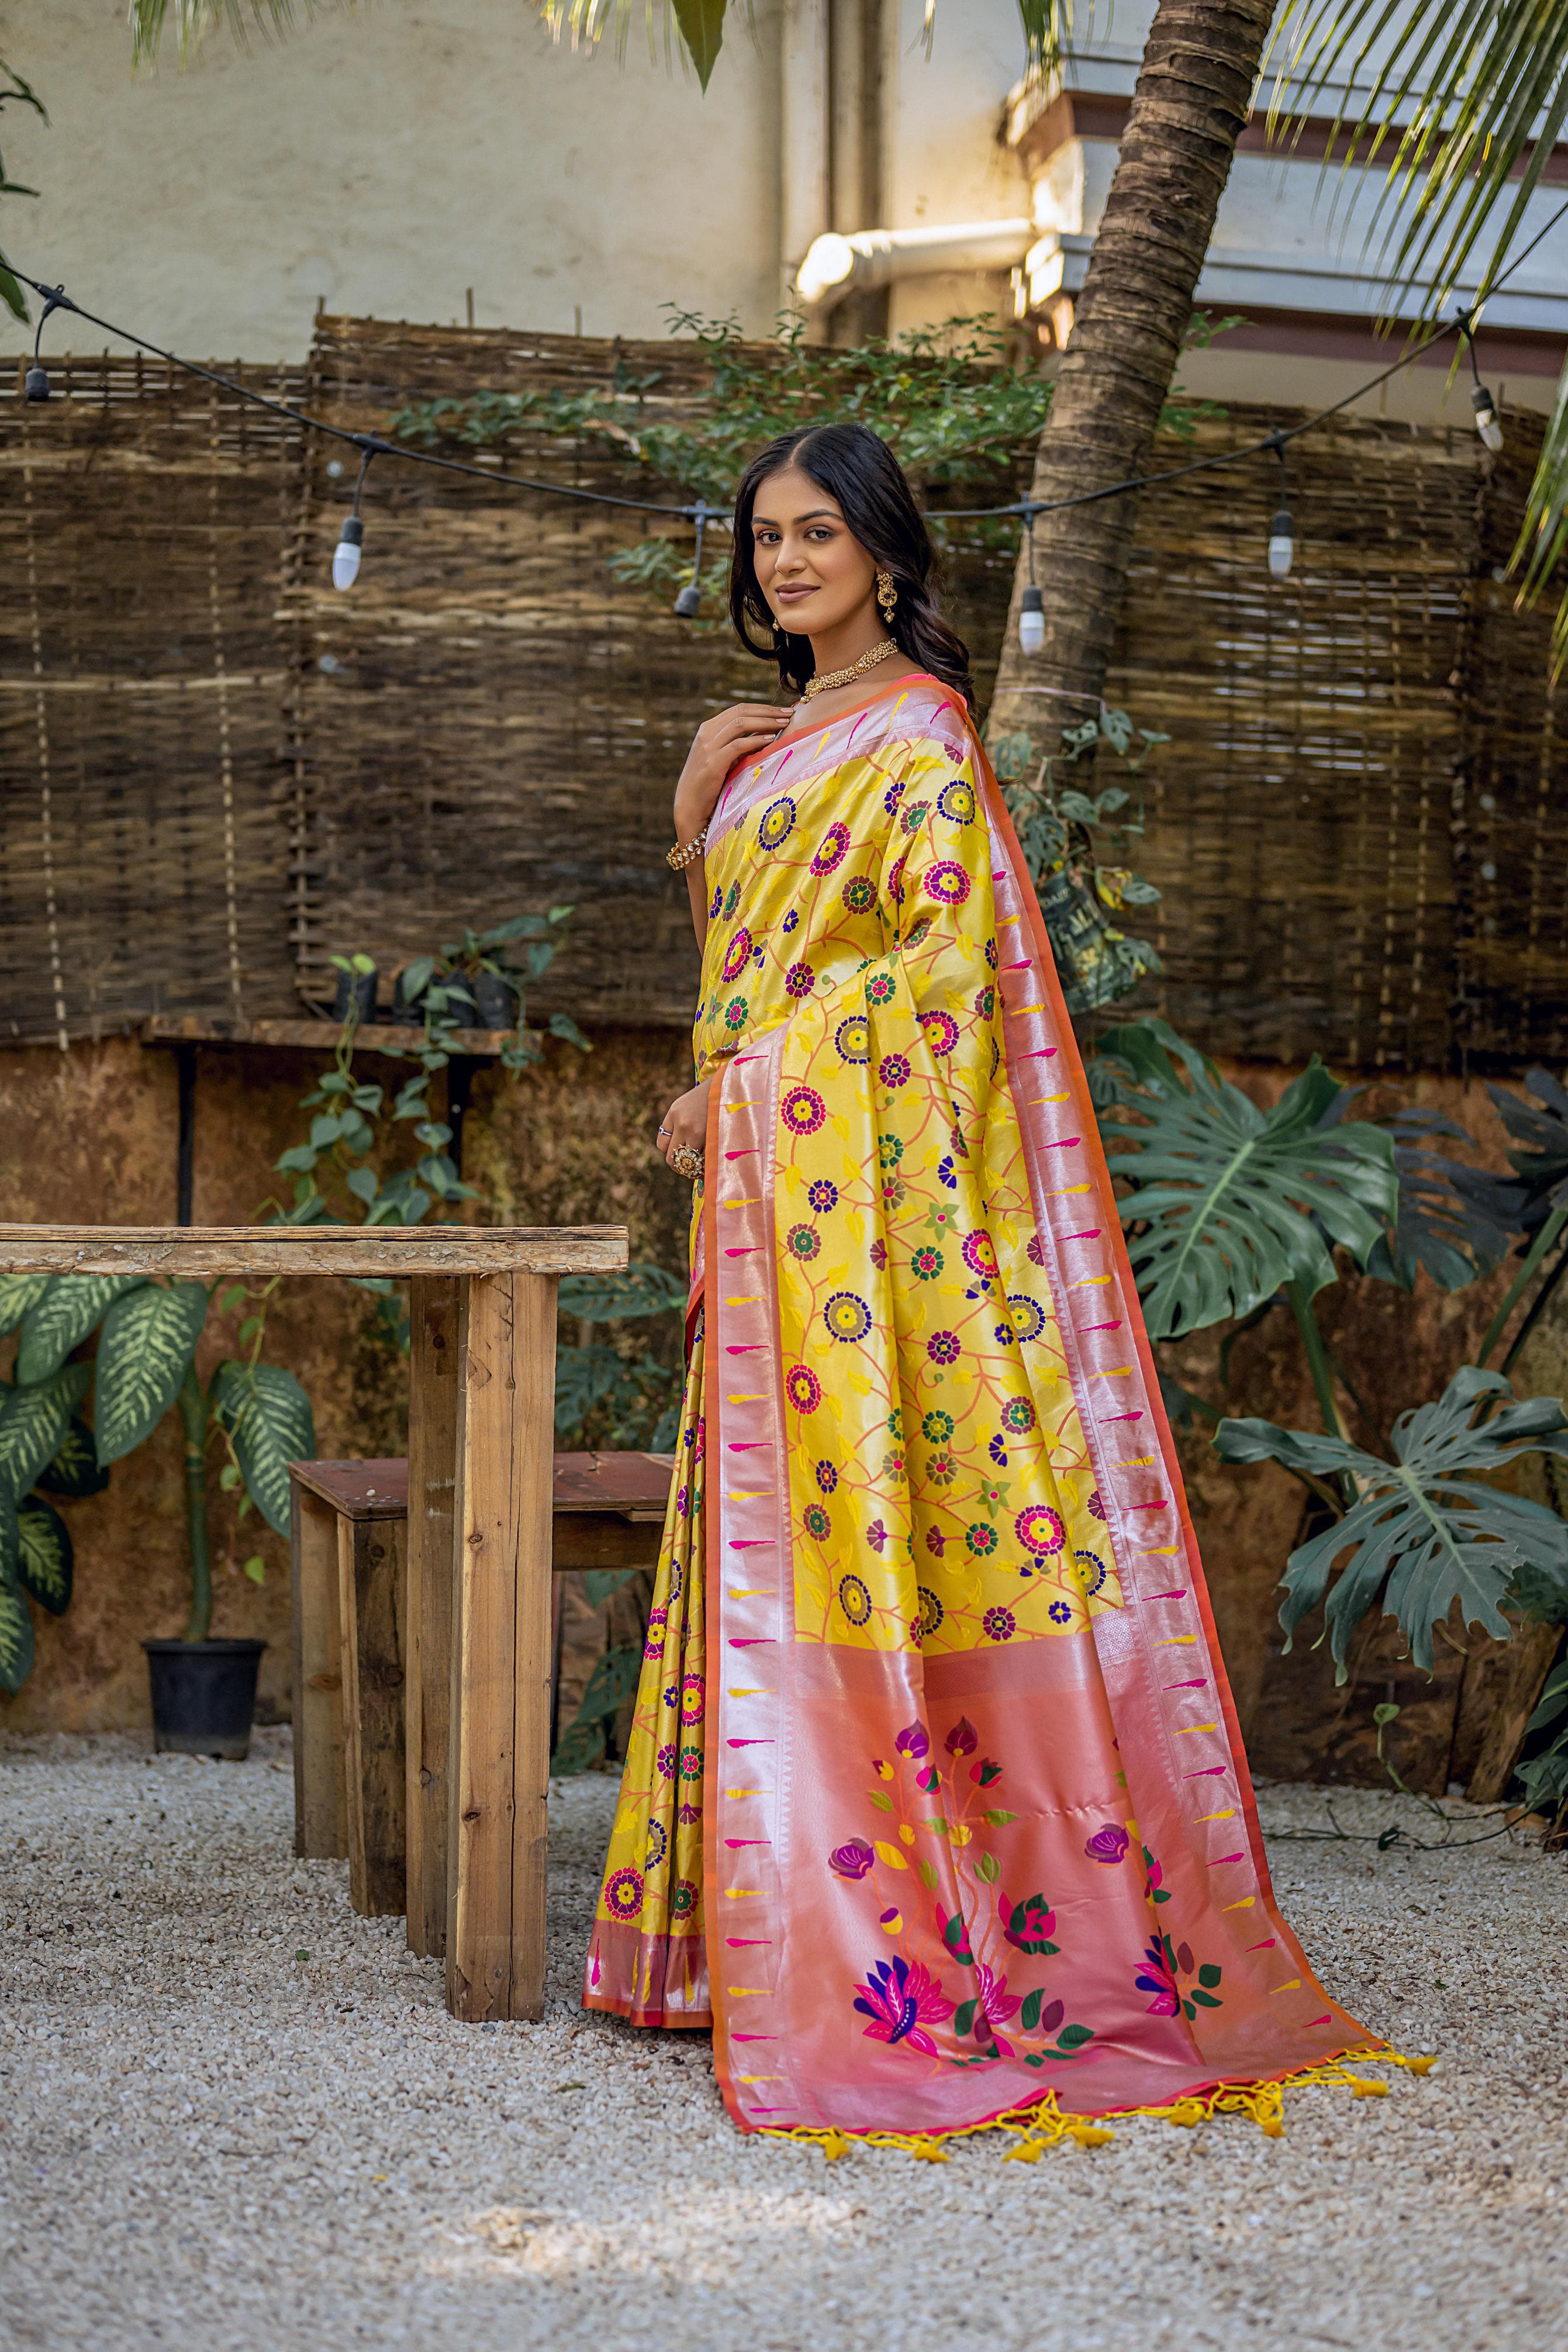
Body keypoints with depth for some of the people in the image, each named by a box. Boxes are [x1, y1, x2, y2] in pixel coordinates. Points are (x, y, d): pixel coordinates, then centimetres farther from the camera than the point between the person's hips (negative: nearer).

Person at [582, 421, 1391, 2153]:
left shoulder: (916, 731, -7)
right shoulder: (782, 740, 20)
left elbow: (944, 959, -15)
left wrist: (740, 1084, -10)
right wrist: (697, 803, 8)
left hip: (863, 1163, -8)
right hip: (769, 1174, 8)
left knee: (850, 1489, -9)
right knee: (778, 1496, 7)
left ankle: (869, 1939, -4)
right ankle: (755, 1911, 11)